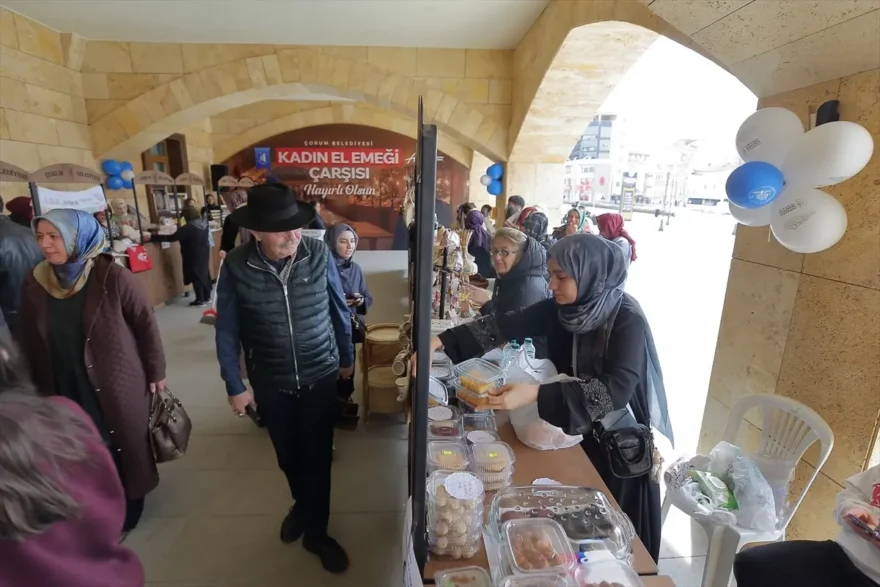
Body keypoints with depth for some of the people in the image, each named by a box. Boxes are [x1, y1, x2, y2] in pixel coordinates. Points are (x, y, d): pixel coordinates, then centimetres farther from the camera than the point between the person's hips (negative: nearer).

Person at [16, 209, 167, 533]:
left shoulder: (113, 277, -16)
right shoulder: (34, 283, -3)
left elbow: (146, 325, -10)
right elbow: (27, 340, 7)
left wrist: (156, 372, -5)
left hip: (117, 384, -3)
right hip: (65, 389, 4)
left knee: (124, 446, 13)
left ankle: (129, 504, 38)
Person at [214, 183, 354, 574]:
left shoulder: (318, 254, -15)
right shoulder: (236, 266, -15)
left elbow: (339, 310, -2)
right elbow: (227, 331, -4)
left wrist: (346, 357, 8)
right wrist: (234, 385, -1)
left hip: (320, 377, -1)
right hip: (270, 383, 1)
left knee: (317, 456, 11)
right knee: (288, 456, 22)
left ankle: (316, 531, 36)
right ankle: (302, 505, 53)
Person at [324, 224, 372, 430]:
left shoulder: (356, 269, 6)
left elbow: (368, 299, 12)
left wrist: (361, 301, -9)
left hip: (351, 328, 6)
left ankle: (344, 402, 36)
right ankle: (340, 407, 22)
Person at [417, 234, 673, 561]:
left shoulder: (627, 320, -27)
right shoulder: (562, 307, -12)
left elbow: (617, 389, -38)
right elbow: (507, 325, -17)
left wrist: (536, 394, -48)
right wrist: (441, 341, -28)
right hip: (575, 428, 5)